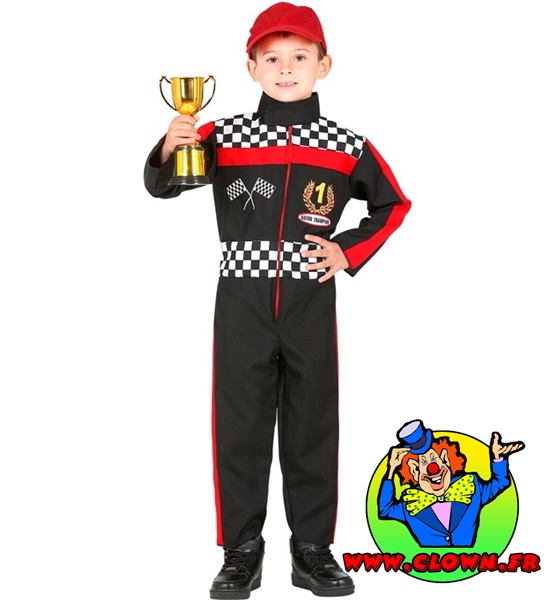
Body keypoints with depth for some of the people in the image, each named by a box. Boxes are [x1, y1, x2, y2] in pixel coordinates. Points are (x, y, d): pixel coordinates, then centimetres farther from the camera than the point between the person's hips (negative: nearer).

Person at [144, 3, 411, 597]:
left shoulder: (347, 146, 3)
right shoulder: (222, 136, 1)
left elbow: (393, 205, 14)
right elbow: (161, 186, -1)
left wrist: (349, 250, -1)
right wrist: (169, 150, -23)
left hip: (310, 301, 1)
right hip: (242, 300, 0)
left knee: (313, 425, 8)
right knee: (239, 426, 4)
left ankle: (313, 549, 21)